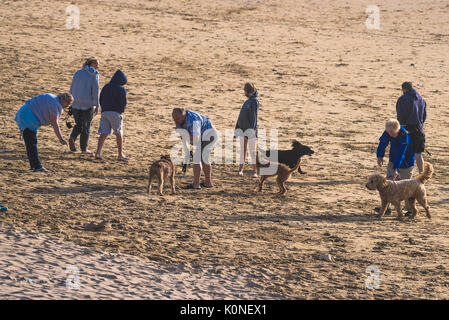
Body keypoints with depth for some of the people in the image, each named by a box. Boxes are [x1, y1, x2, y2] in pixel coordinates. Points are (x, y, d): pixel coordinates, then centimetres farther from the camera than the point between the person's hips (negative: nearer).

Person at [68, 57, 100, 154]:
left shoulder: (78, 73, 5)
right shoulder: (94, 76, -8)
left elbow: (72, 88, 6)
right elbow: (95, 91, -11)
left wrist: (72, 101, 15)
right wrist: (97, 106, -4)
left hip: (76, 104, 4)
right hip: (88, 104, -4)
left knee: (78, 125, 17)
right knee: (86, 126, 9)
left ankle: (72, 138, -11)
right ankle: (84, 149, 12)